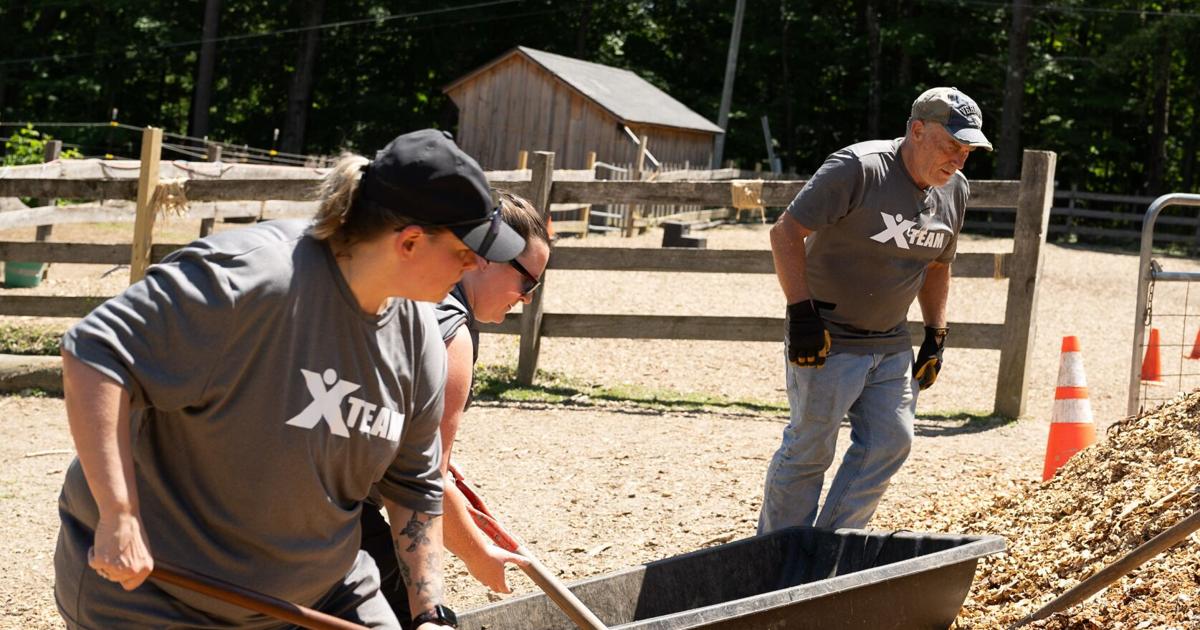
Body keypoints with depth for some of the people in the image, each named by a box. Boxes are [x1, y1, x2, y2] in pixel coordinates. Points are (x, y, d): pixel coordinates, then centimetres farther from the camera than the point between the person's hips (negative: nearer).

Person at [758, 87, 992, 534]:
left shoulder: (953, 190, 4)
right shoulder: (857, 168, -18)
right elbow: (786, 233, -17)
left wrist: (936, 337, 13)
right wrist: (801, 312, -24)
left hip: (891, 343, 7)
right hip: (827, 340, -7)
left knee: (890, 443, 1)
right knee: (809, 450, -3)